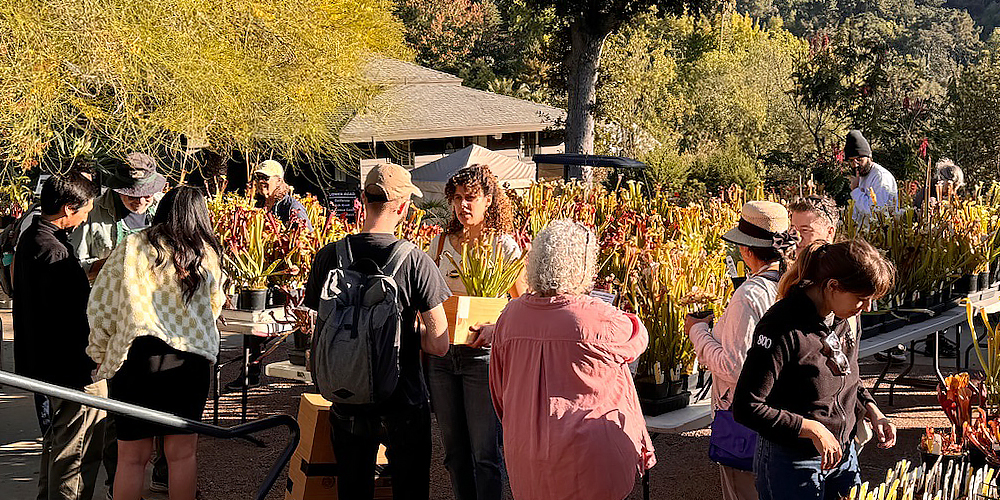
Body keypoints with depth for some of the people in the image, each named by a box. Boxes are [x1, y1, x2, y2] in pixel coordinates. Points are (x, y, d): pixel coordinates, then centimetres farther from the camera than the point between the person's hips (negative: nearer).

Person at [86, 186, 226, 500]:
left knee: (132, 456, 7)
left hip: (136, 356, -1)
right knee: (182, 452, 10)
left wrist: (99, 355, 12)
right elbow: (215, 306, 18)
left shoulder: (130, 247, 1)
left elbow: (100, 306, 2)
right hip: (190, 358, 1)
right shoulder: (207, 255, 4)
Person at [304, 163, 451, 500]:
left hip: (348, 404, 3)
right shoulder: (414, 260, -16)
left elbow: (321, 335, 3)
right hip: (405, 404, -3)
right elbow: (438, 345, -15)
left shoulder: (328, 257, -7)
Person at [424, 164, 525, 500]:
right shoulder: (440, 244, 7)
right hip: (441, 354, 4)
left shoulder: (504, 246, -4)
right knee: (454, 449, 12)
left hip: (483, 355, -4)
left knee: (484, 451, -3)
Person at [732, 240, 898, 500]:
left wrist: (871, 410, 0)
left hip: (842, 453, 7)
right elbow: (746, 407, -26)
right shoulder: (783, 328, -26)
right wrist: (811, 429, -25)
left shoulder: (844, 319, -1)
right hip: (792, 463, -7)